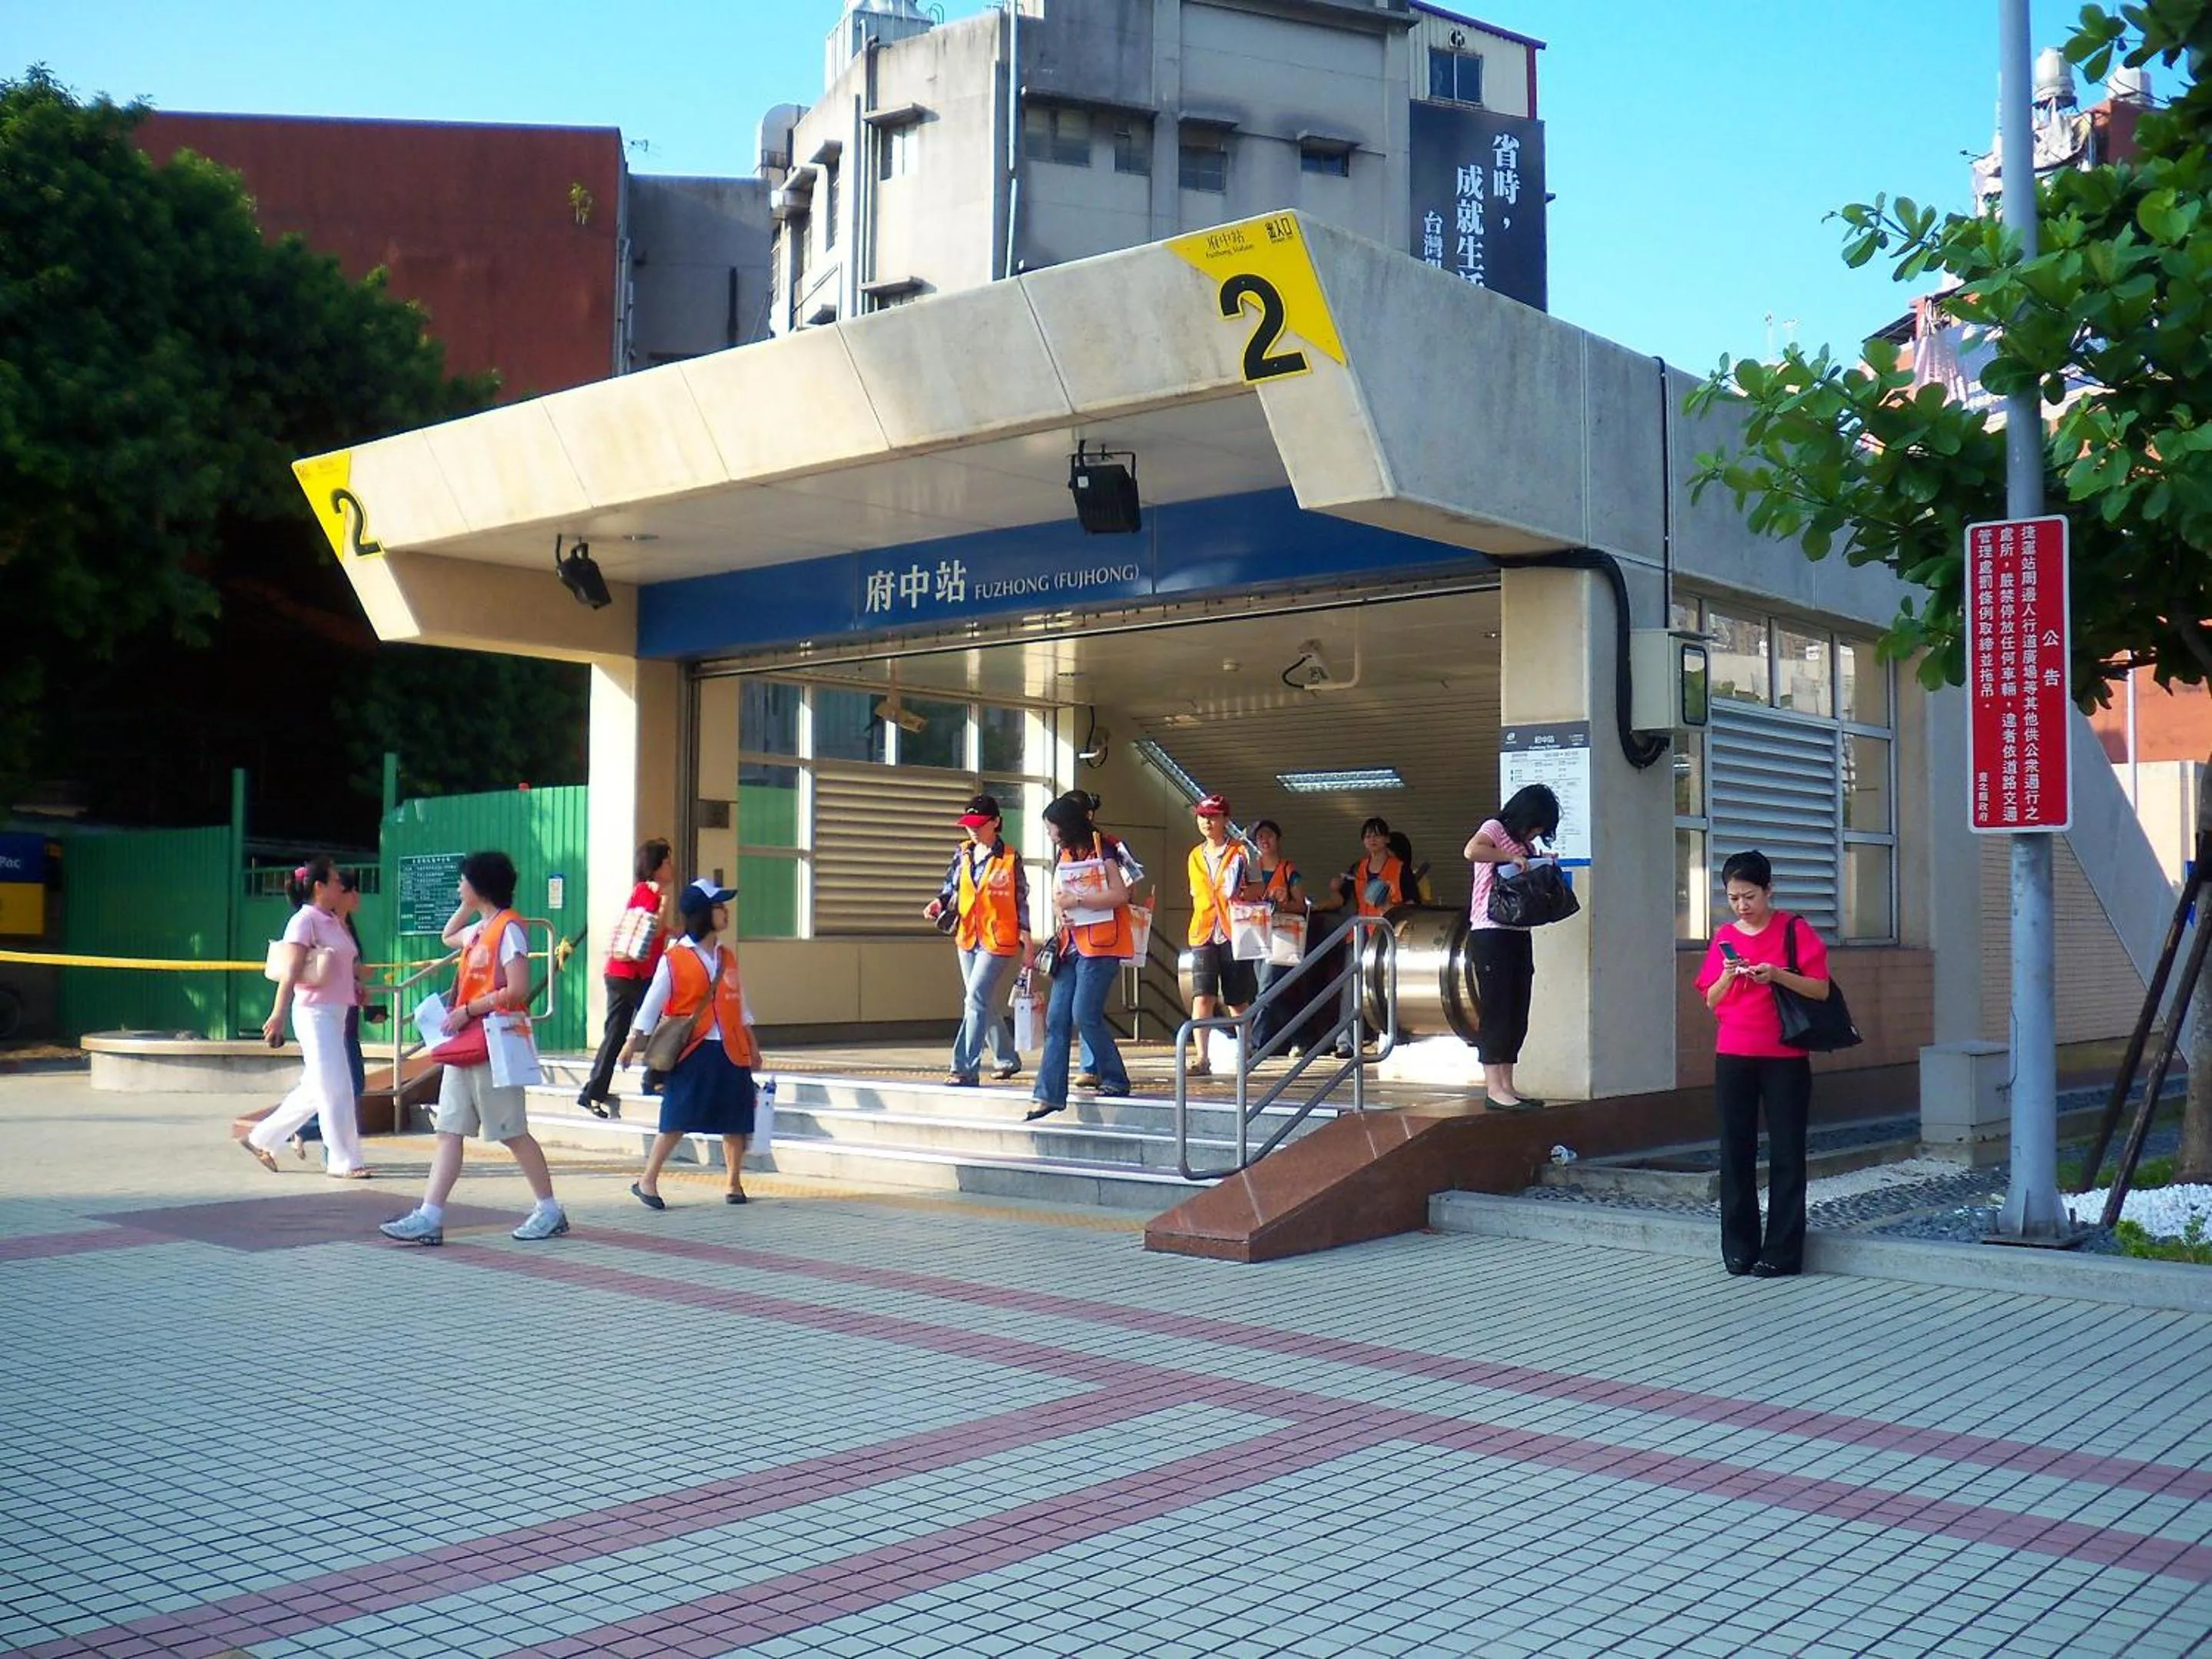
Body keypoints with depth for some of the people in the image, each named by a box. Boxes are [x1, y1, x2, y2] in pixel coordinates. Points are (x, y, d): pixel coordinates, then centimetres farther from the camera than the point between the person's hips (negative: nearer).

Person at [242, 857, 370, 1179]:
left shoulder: (334, 922, 15)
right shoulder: (305, 920, -10)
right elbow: (290, 973, -17)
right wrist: (278, 1015, -21)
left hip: (335, 1013, 9)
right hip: (315, 1012, -9)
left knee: (314, 1090, 15)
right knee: (336, 1088, -5)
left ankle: (261, 1138, 27)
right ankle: (343, 1161, 2)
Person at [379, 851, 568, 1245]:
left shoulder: (509, 927, -12)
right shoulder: (479, 929, 16)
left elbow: (517, 990, -20)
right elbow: (449, 936, 40)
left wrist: (467, 1010, -17)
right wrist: (467, 906, 24)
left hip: (493, 1044, -9)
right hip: (465, 1045, 9)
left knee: (513, 1132, -2)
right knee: (449, 1130, 4)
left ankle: (550, 1211, 9)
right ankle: (429, 1217, 2)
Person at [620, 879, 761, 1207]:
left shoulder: (727, 957, 12)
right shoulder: (674, 959, -5)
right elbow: (652, 1003, -4)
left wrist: (752, 1045, 16)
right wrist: (634, 1043, -7)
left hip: (730, 1051, 5)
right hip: (691, 1051, -5)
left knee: (735, 1121, 6)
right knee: (678, 1121, -8)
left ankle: (735, 1184, 17)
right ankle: (647, 1181, 2)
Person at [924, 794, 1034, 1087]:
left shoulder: (1010, 859, -6)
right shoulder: (963, 854, 8)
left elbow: (1021, 902, -3)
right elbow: (951, 887, 14)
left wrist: (1027, 944, -4)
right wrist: (939, 903, -10)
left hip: (998, 940, -6)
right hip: (967, 938, 6)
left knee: (976, 1000, -15)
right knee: (985, 1003, 15)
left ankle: (965, 1069, -16)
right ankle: (1008, 1059, 31)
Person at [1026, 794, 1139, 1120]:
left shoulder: (1103, 849, -7)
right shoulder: (1064, 854, 16)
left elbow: (1120, 895, -16)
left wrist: (1076, 902, -17)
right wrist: (1060, 912, -3)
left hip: (1100, 945, -8)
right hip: (1071, 944, 8)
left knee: (1085, 1014, -12)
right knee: (1057, 1018, 1)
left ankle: (1115, 1080, 5)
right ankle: (1050, 1093, 0)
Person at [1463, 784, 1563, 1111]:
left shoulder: (1526, 842, 19)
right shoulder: (1494, 829, -6)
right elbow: (1471, 851, -28)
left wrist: (1542, 862, 4)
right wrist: (1511, 857, -22)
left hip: (1518, 935, 9)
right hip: (1490, 934, -9)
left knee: (1517, 1013, 7)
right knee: (1496, 1010, -9)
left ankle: (1507, 1085, 12)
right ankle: (1494, 1089, -9)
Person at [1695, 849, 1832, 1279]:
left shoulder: (1795, 930, -1)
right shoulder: (1725, 937, 9)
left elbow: (1821, 990, -5)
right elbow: (1711, 1001, 9)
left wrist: (1777, 974, -19)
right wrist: (1728, 975, -10)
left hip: (1785, 1057, -3)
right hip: (1733, 1057, 3)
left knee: (1786, 1153, -1)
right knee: (1736, 1151, 4)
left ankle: (1782, 1252, 4)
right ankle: (1739, 1248, 11)